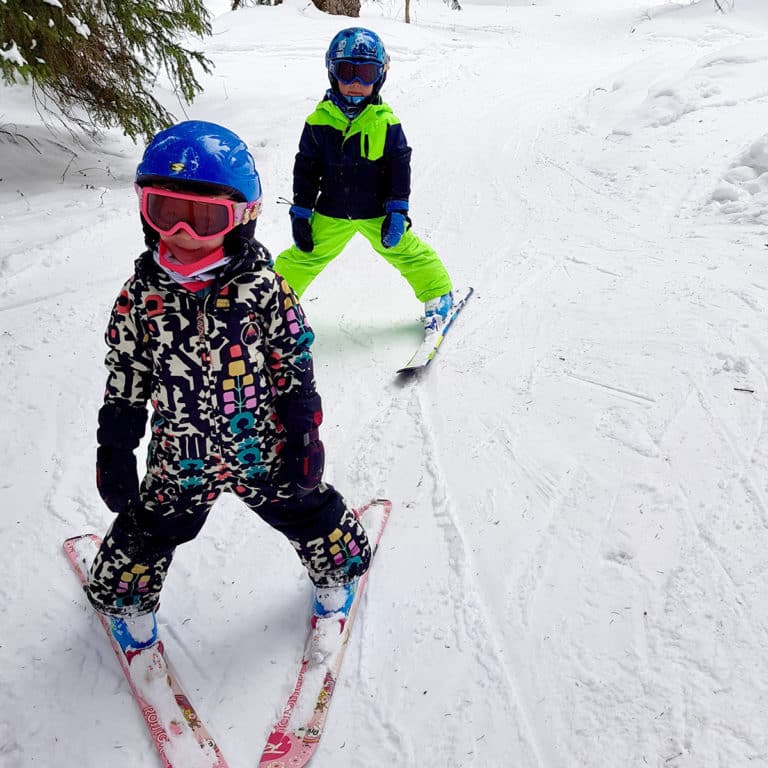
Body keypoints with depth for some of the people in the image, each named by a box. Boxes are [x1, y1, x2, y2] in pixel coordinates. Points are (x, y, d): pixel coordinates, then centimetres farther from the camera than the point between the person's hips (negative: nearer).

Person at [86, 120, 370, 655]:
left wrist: (304, 437, -5)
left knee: (309, 512, 16)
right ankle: (125, 599, 49)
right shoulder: (142, 294, -10)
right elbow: (124, 382, 0)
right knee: (148, 532, 18)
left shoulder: (263, 288, -15)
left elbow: (295, 370, -7)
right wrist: (114, 454, 2)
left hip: (266, 450, -1)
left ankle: (338, 570, 49)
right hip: (180, 458, 1)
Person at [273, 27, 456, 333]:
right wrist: (300, 213, -1)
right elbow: (306, 168, 0)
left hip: (376, 211, -1)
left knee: (406, 250, 7)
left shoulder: (386, 122, -10)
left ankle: (438, 296, 28)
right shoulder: (319, 121, -7)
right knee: (304, 257, 4)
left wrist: (397, 210, -11)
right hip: (331, 212, 1)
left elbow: (400, 167, -5)